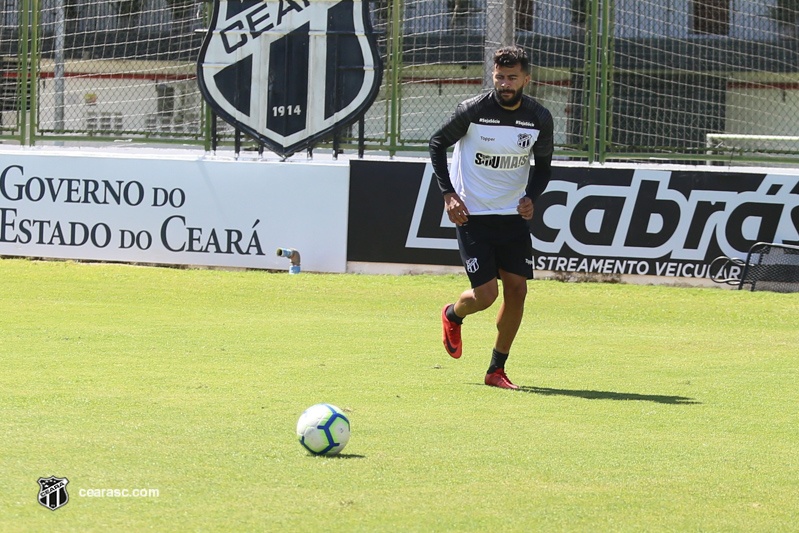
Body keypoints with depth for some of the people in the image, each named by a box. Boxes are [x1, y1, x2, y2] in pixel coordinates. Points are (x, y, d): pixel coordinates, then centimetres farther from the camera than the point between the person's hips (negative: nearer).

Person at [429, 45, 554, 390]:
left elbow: (544, 164, 12)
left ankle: (496, 370, 10)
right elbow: (437, 143, 1)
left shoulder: (539, 118, -3)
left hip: (514, 216, 4)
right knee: (486, 294, -10)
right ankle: (453, 315, 28)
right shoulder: (473, 110, -13)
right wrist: (448, 193, -8)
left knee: (517, 289, -4)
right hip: (473, 215, -4)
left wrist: (531, 196, -7)